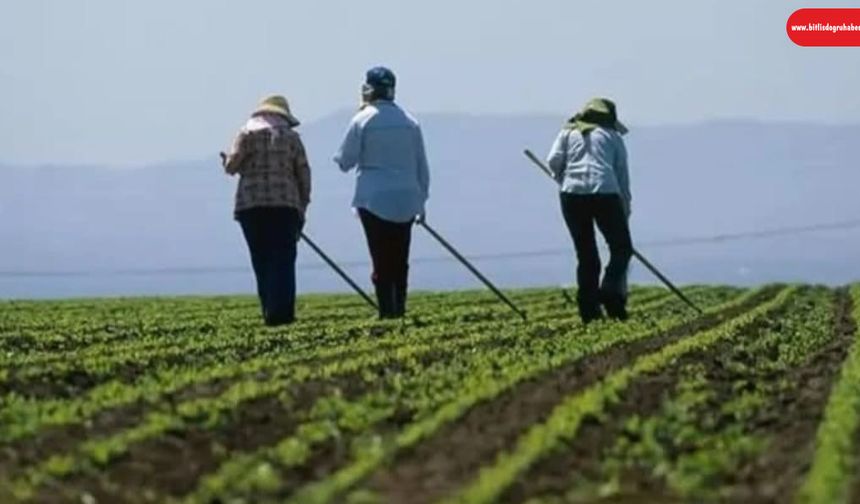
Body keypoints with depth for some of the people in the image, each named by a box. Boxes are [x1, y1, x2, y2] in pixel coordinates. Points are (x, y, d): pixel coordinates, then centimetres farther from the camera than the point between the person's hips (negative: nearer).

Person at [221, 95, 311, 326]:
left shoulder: (248, 133, 7)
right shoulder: (291, 136, 11)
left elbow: (232, 165, -2)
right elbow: (304, 174, 9)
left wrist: (226, 161, 21)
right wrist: (302, 207, 15)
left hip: (252, 205, 0)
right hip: (286, 205, 0)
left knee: (262, 260, 5)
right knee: (283, 261, -1)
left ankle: (271, 313, 2)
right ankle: (282, 312, -12)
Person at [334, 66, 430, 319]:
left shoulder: (362, 120, -6)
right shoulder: (410, 122, 6)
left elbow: (345, 161, -3)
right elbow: (422, 165, 10)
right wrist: (421, 199, 17)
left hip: (374, 199, -4)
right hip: (406, 200, 4)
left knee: (381, 259, -2)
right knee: (400, 259, 11)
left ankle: (387, 310, -7)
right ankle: (399, 308, 9)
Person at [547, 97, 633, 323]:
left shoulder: (568, 132, 20)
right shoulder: (613, 136, 18)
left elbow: (553, 161, 5)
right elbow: (623, 176, 15)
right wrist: (625, 208, 19)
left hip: (572, 195, 2)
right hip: (605, 194, -2)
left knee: (586, 254, 8)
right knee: (621, 248, 10)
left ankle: (589, 310, 3)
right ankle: (611, 294, -11)